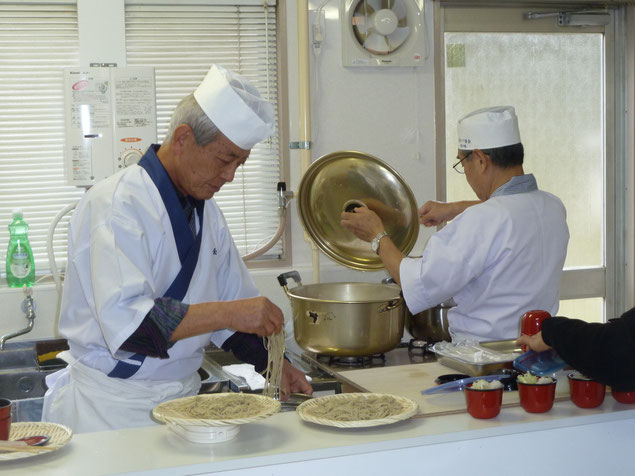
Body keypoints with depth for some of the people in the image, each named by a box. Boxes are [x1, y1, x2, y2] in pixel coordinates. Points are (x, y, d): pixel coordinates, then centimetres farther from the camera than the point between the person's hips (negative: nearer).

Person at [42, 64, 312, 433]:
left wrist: (274, 364, 5)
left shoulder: (206, 210, 11)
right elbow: (125, 321, -27)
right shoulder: (117, 205, -16)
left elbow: (237, 299, 18)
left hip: (183, 396, 7)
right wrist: (227, 313, -30)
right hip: (113, 407, -7)